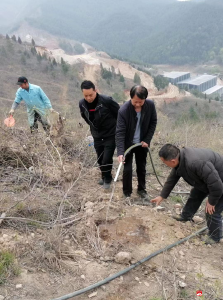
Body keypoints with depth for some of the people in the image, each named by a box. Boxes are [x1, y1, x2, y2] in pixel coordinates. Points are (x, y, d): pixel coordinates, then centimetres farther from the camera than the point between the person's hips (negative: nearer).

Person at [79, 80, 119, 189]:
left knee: (106, 159, -6)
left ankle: (107, 179, 20)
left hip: (110, 135, -5)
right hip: (97, 136, 5)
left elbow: (119, 114, -12)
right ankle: (104, 176, 40)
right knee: (100, 159, 15)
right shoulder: (82, 104, -10)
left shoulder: (107, 100, -26)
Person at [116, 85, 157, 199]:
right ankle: (127, 192, 21)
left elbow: (153, 122, -2)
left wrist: (147, 140, -9)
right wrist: (120, 152, -37)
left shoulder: (150, 105, -17)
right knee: (127, 169, 2)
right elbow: (120, 132, -29)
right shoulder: (123, 110, -28)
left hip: (142, 143, 3)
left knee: (142, 167, 16)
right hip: (128, 143, -3)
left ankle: (142, 189, 35)